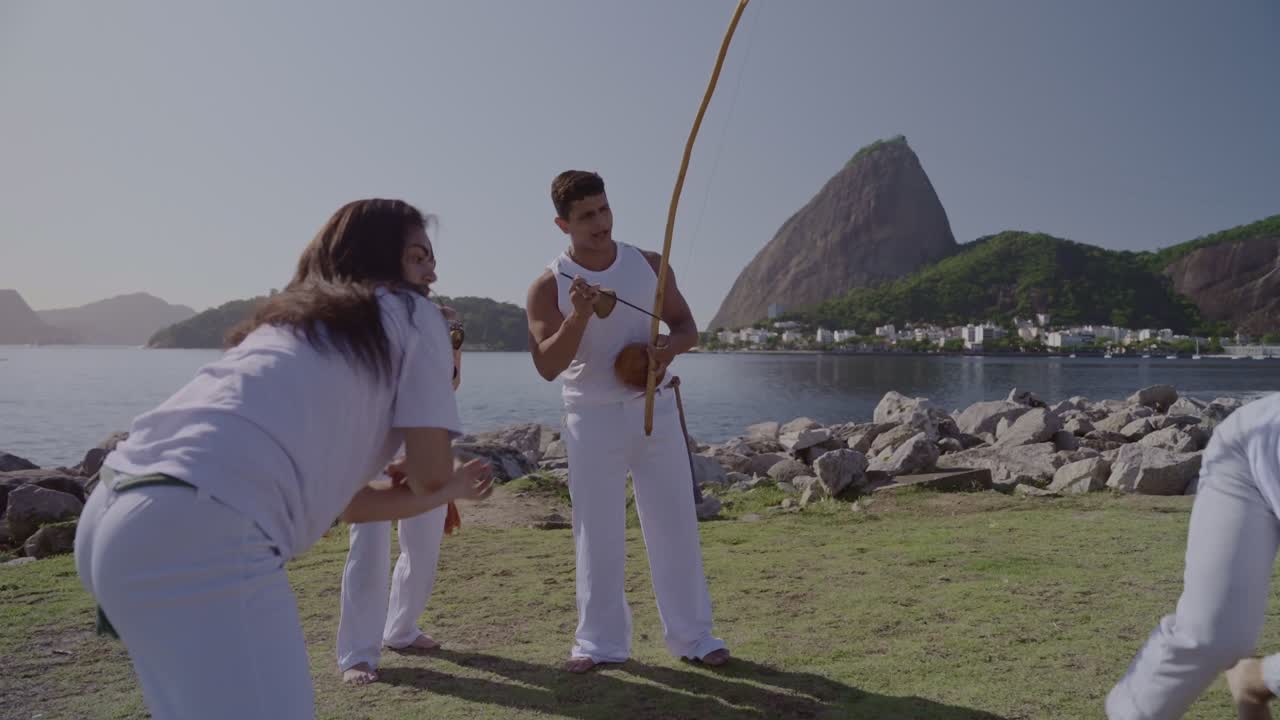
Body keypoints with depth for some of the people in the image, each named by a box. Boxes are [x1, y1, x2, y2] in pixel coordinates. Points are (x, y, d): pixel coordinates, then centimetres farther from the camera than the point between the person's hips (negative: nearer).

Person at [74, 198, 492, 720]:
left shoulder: (288, 321, 29)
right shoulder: (410, 314, 9)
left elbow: (328, 491, 27)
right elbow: (431, 475, 7)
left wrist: (445, 492, 36)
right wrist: (442, 488, 31)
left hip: (110, 518, 9)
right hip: (204, 535, -9)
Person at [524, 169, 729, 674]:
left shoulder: (649, 265, 1)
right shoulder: (548, 286, -7)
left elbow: (687, 326, 7)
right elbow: (547, 366, -14)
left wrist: (671, 345, -16)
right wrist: (578, 315, -29)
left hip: (654, 409, 2)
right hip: (592, 418, -2)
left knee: (675, 524, 6)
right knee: (597, 533, 4)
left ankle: (693, 636, 18)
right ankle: (600, 641, 19)